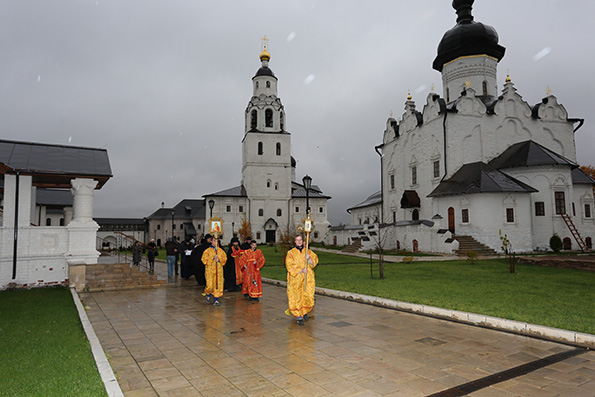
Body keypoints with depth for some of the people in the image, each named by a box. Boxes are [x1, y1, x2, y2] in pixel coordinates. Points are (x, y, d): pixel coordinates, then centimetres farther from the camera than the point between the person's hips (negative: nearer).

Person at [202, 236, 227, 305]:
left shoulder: (221, 251, 10)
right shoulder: (207, 251, 2)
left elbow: (224, 259, 10)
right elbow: (204, 260, -4)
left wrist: (219, 259, -8)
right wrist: (213, 258, -13)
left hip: (219, 270, 3)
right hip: (210, 270, -2)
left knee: (218, 285, -2)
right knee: (210, 285, -7)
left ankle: (216, 300, 7)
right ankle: (208, 295, 24)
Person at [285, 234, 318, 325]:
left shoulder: (308, 251, 10)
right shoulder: (291, 253, 2)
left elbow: (315, 260, 2)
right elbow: (290, 265, -5)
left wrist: (309, 258, -19)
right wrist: (301, 270, -15)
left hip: (307, 278, 2)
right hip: (295, 278, -2)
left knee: (308, 296, -4)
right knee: (296, 297, -4)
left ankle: (305, 311, 24)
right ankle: (299, 317, 8)